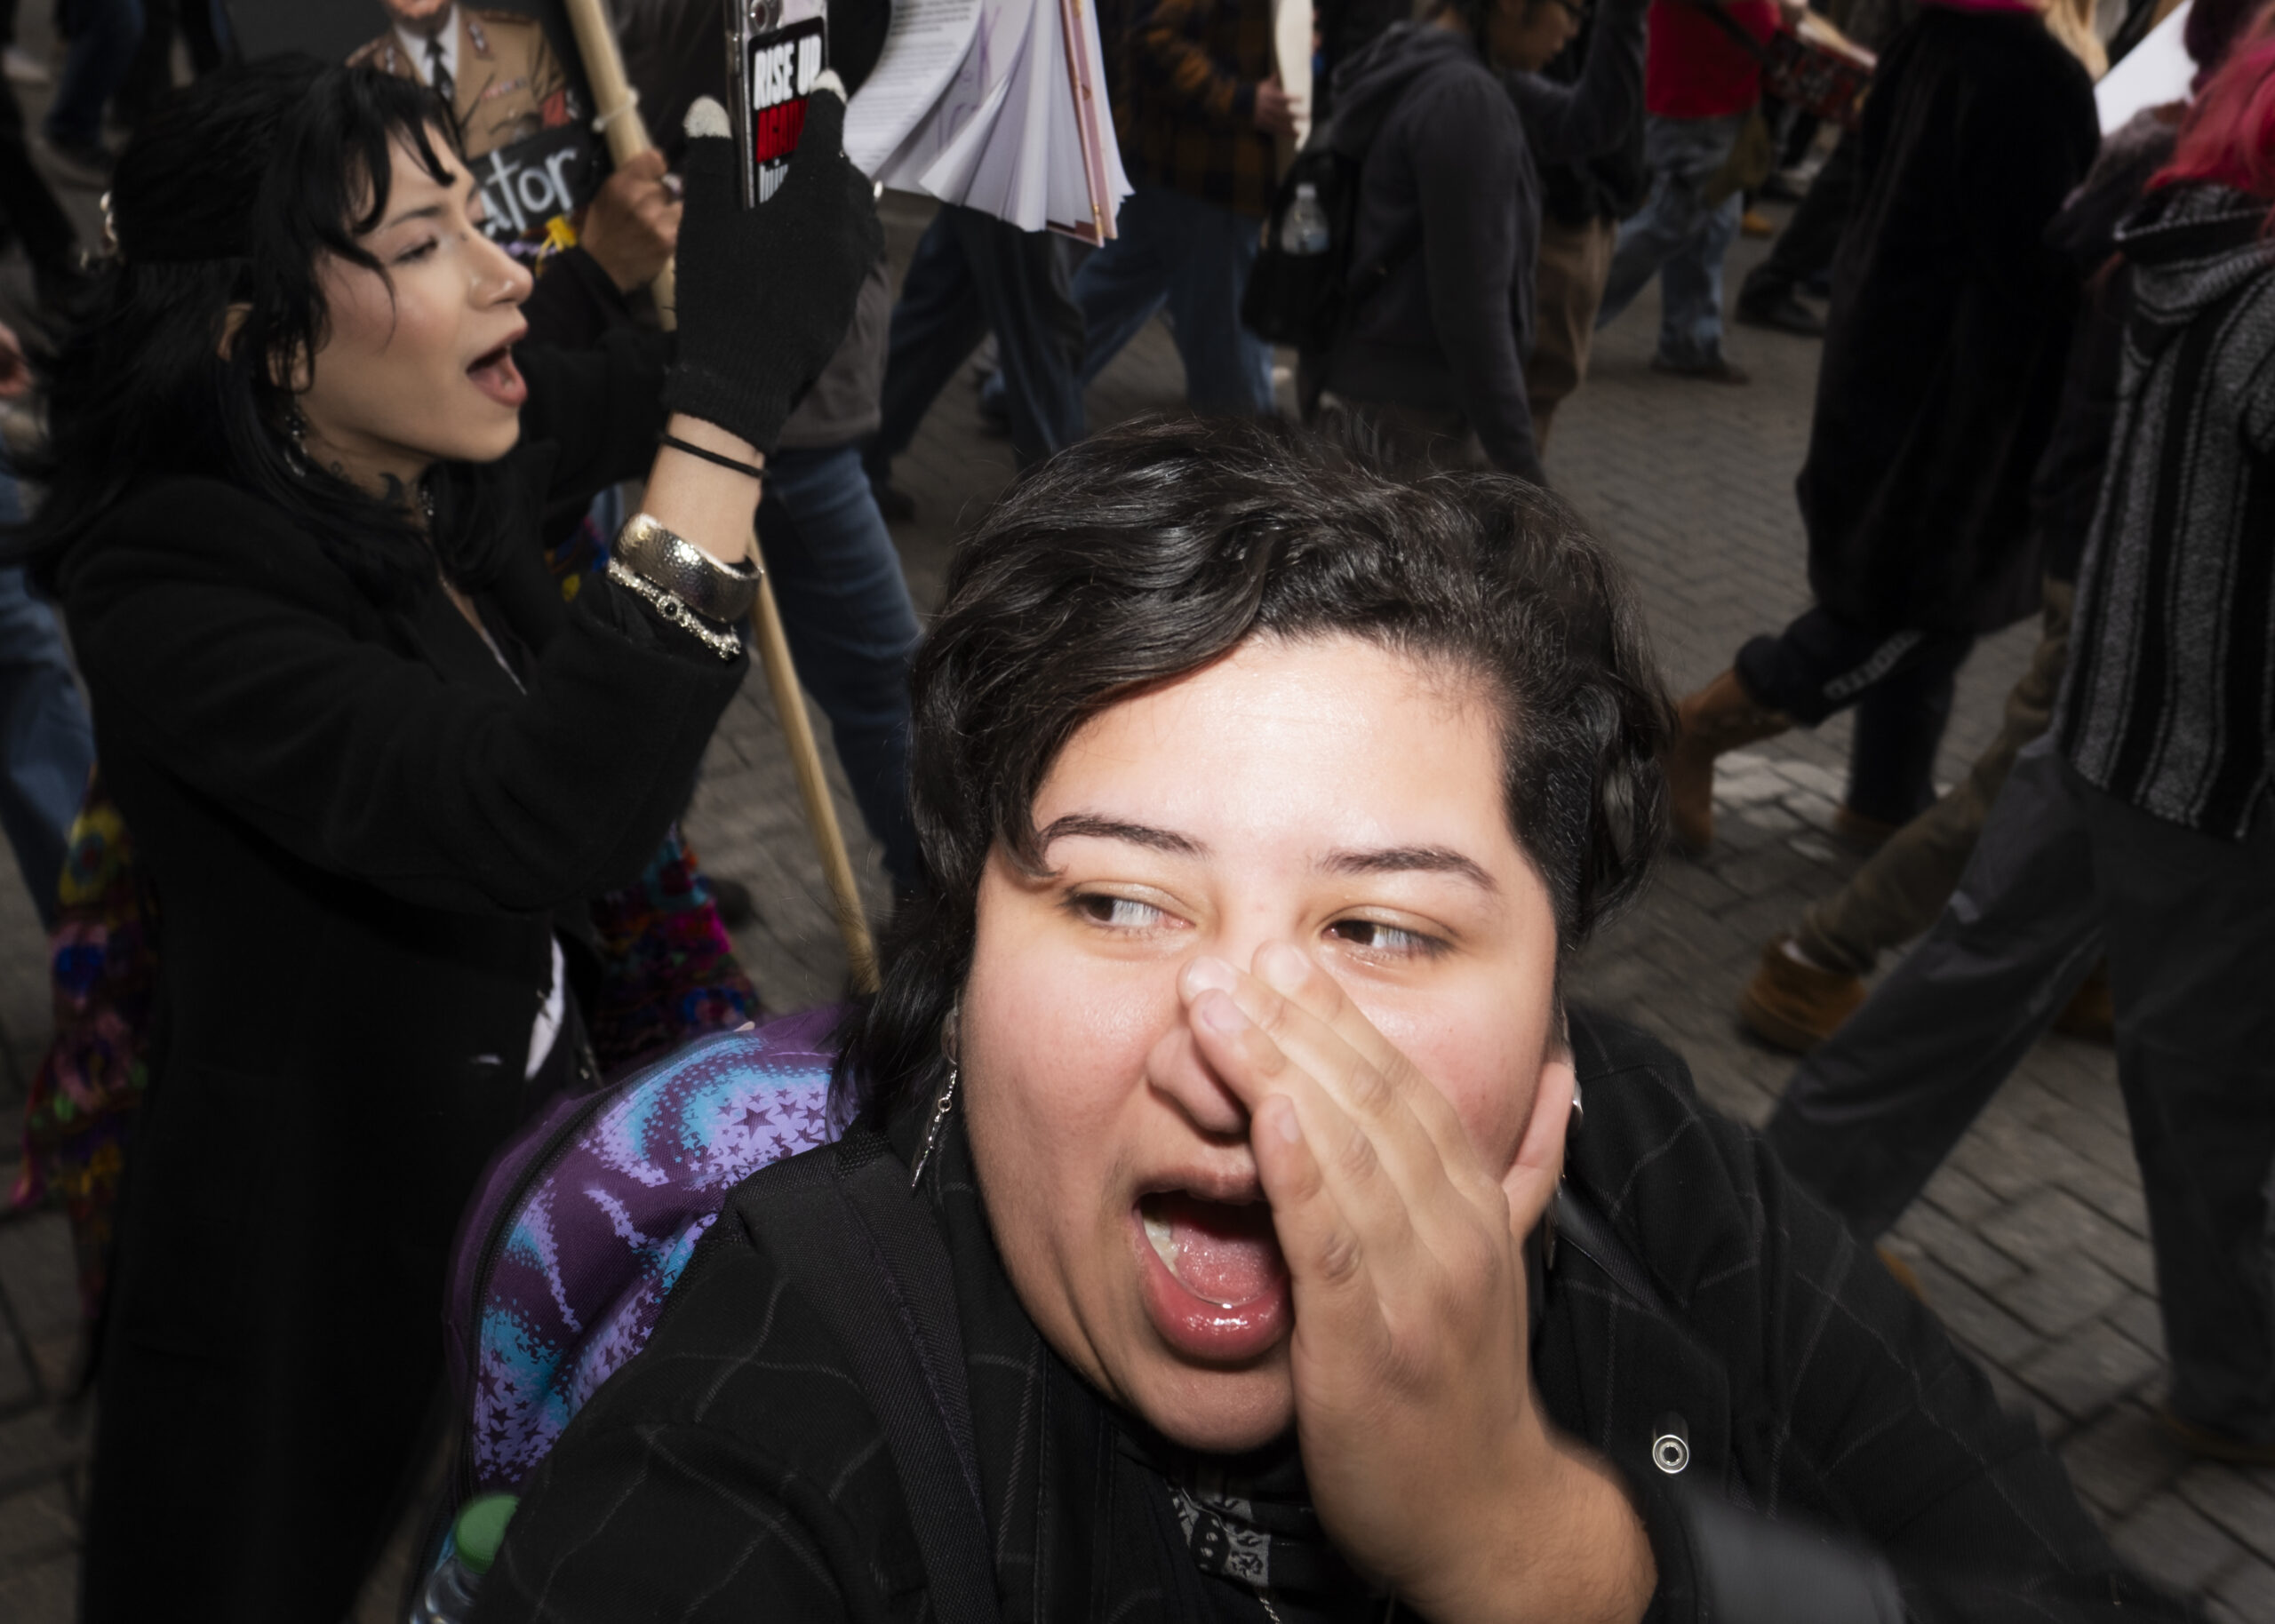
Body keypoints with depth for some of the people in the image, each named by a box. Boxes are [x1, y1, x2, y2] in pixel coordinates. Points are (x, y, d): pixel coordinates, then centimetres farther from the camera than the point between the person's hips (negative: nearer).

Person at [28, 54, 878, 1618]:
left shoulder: (445, 466, -7)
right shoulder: (168, 592, -28)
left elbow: (633, 395, 11)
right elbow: (536, 821, -43)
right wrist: (728, 402, -42)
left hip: (538, 1121, 7)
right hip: (321, 1239, -6)